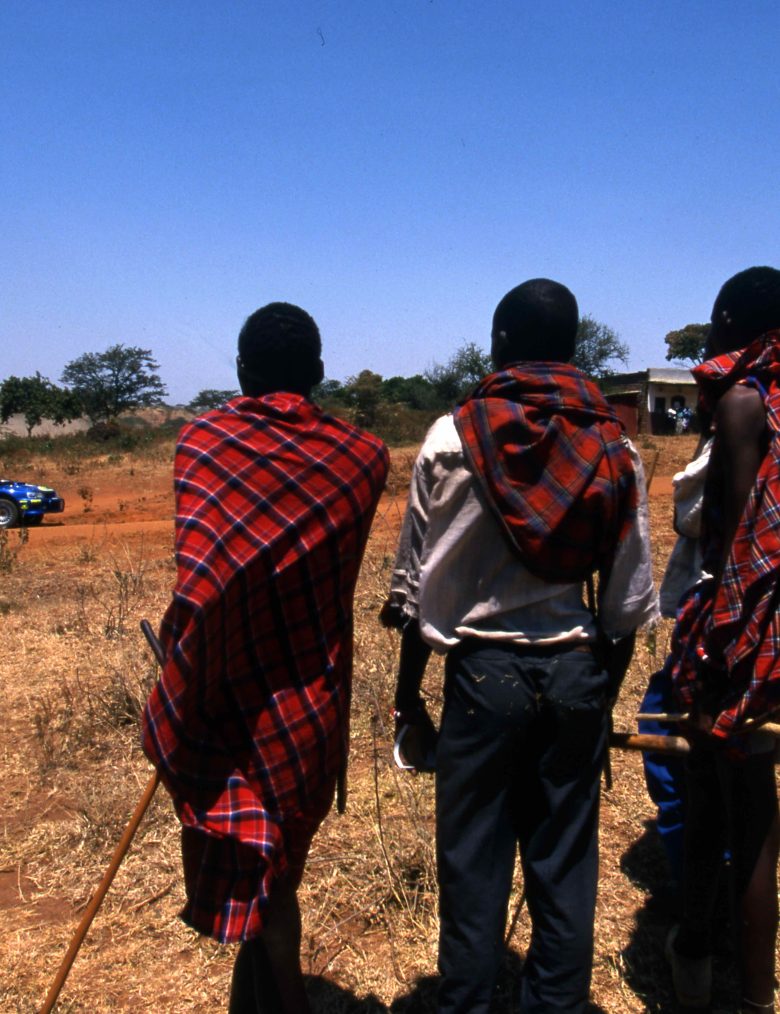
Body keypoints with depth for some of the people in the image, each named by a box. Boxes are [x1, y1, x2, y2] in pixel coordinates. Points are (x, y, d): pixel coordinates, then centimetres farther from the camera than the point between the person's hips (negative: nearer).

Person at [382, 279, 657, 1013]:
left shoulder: (454, 437, -5)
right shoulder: (614, 446, 2)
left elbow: (417, 585, -4)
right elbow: (629, 600, 3)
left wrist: (407, 701, 6)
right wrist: (602, 691, 16)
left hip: (484, 669, -2)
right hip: (578, 670, 3)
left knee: (473, 864, 10)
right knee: (565, 862, 15)